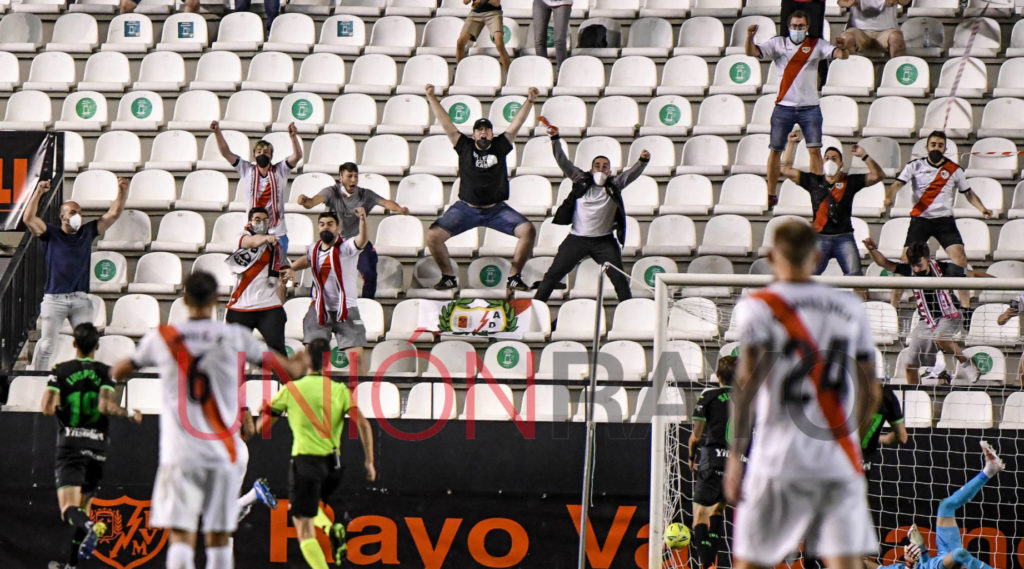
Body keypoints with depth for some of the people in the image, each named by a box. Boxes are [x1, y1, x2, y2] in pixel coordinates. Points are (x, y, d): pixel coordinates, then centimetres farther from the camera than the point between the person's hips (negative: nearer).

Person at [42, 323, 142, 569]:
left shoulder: (61, 371, 0)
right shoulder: (105, 372, 0)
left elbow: (48, 408, -8)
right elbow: (106, 406, -14)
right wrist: (129, 414, 3)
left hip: (69, 444, -2)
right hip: (97, 445, 2)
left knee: (69, 509, -13)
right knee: (83, 507, 17)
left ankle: (89, 527, -46)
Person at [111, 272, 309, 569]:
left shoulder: (162, 338, 1)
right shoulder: (236, 337, 1)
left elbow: (117, 373, 16)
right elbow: (290, 370, 8)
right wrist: (300, 361, 32)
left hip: (179, 453, -1)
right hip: (224, 452, 1)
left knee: (181, 537, -5)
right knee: (219, 538, 9)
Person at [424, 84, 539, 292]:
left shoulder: (500, 146, 3)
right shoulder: (465, 146, 2)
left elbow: (516, 124, -2)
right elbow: (446, 123, 0)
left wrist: (529, 101, -13)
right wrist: (431, 98, -3)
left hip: (496, 209, 0)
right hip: (466, 209, 0)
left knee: (528, 230, -19)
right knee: (433, 236, -15)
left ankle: (514, 277, -5)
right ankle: (448, 277, 5)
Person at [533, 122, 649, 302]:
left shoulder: (614, 185, 5)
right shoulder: (581, 180, 4)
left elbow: (631, 174, -6)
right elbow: (563, 162, 0)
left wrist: (642, 161, -26)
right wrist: (555, 139, -10)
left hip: (604, 241, 0)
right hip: (577, 238, 0)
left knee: (619, 278, -5)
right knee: (553, 274, 1)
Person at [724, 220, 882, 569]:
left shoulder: (758, 306, 0)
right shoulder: (851, 308, 12)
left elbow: (748, 380, -12)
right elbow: (871, 392, 14)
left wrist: (735, 453, -10)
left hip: (779, 461, -3)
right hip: (841, 462, 3)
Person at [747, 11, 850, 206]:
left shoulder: (816, 45, 5)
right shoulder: (778, 43, 4)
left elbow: (841, 55, -7)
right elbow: (752, 52, -5)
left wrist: (842, 49, -32)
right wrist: (750, 37, -26)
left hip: (810, 107, 0)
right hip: (784, 107, 0)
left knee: (815, 150, -6)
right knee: (775, 150, 2)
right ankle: (771, 194, 10)